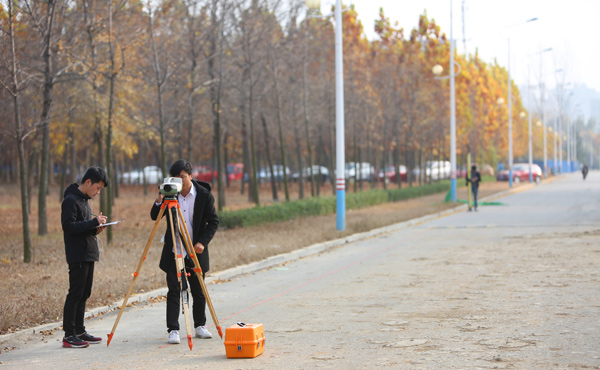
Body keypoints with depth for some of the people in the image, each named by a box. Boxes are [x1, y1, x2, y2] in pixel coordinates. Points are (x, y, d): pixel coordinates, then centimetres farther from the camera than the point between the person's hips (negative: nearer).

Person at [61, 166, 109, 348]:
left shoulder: (84, 200, 17)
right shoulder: (71, 200, -12)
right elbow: (69, 226, -21)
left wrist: (96, 229, 4)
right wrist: (93, 222, -20)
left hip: (89, 255, 10)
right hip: (78, 256, -10)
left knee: (84, 294, 11)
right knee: (75, 294, -8)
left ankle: (79, 331, 18)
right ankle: (69, 335, -6)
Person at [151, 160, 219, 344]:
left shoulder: (204, 195, -5)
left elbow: (213, 221, -2)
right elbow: (154, 217, 1)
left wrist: (202, 242, -14)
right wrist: (159, 201, -19)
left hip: (196, 252, 0)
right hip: (174, 251, 0)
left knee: (198, 291, 8)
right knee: (173, 291, -5)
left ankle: (200, 326, 25)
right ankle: (173, 330, -1)